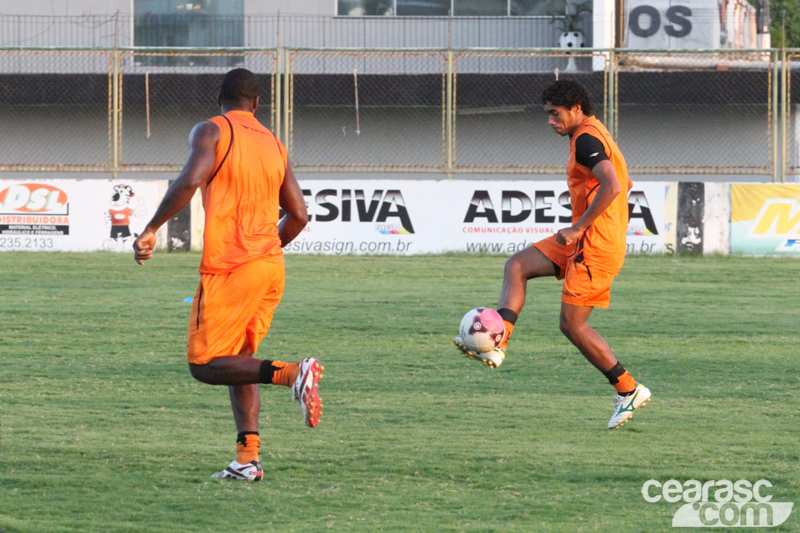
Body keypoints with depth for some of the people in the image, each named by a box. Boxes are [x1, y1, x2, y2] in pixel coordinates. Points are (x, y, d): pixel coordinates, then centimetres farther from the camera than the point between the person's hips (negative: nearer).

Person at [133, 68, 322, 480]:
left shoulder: (212, 132, -3)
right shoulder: (274, 145, 15)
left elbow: (189, 181, -20)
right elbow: (298, 215, 12)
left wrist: (151, 230, -13)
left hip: (229, 268, -7)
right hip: (271, 267, 7)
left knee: (204, 364, -2)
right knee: (238, 360, 15)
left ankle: (291, 373, -23)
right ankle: (248, 458, 3)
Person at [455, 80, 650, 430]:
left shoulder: (586, 140, -15)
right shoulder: (592, 136, 17)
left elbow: (612, 186, -28)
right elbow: (623, 184, 27)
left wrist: (579, 227, -23)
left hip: (595, 248, -11)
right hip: (582, 242, 11)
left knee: (572, 324, -7)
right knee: (517, 266, 4)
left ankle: (629, 391, 2)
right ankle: (497, 346, -8)